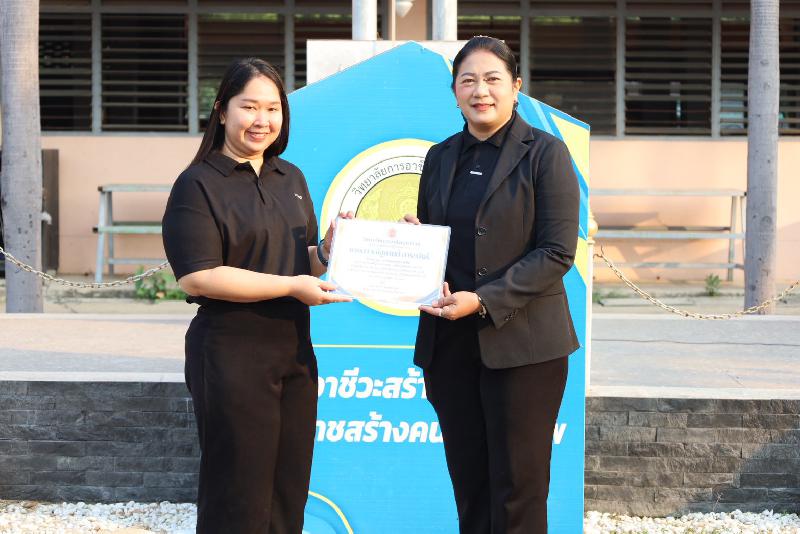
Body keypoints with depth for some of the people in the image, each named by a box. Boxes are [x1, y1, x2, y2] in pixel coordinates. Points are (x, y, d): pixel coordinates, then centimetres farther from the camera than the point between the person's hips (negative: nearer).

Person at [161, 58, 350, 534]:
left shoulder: (291, 179, 14)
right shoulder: (198, 185, -8)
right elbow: (197, 277, -17)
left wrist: (325, 253, -2)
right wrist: (292, 286, -18)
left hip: (295, 351, 7)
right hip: (232, 354, -7)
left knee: (290, 493, 11)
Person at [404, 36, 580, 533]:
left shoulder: (545, 153, -3)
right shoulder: (440, 157, 13)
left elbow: (557, 254, -10)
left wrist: (484, 301, -18)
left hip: (521, 344, -5)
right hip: (449, 342, 5)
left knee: (517, 492, 0)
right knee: (469, 487, 10)